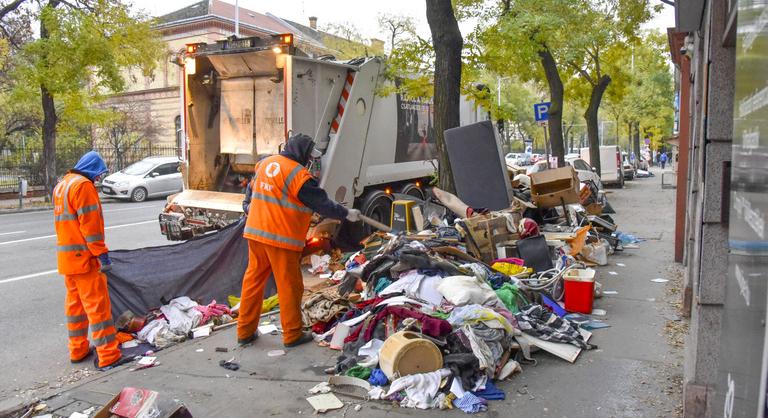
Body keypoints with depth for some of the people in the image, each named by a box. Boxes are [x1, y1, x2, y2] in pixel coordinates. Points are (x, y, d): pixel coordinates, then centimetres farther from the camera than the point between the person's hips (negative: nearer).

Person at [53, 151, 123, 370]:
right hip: (83, 257, -10)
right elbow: (90, 224, -19)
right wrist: (102, 253, -18)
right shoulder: (83, 185, -14)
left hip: (65, 256, 10)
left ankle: (78, 349, 25)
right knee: (98, 305, -7)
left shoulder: (62, 185, 16)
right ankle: (108, 356, -5)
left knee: (74, 303, 16)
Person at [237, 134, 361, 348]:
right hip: (281, 238, -7)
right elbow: (322, 203, -12)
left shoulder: (264, 163, 9)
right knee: (289, 285, 4)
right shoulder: (298, 174, -15)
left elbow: (252, 190, 22)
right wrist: (347, 214, -1)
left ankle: (245, 331, 22)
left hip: (255, 232, 8)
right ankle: (292, 335, 14)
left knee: (253, 279, 14)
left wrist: (248, 208, 39)